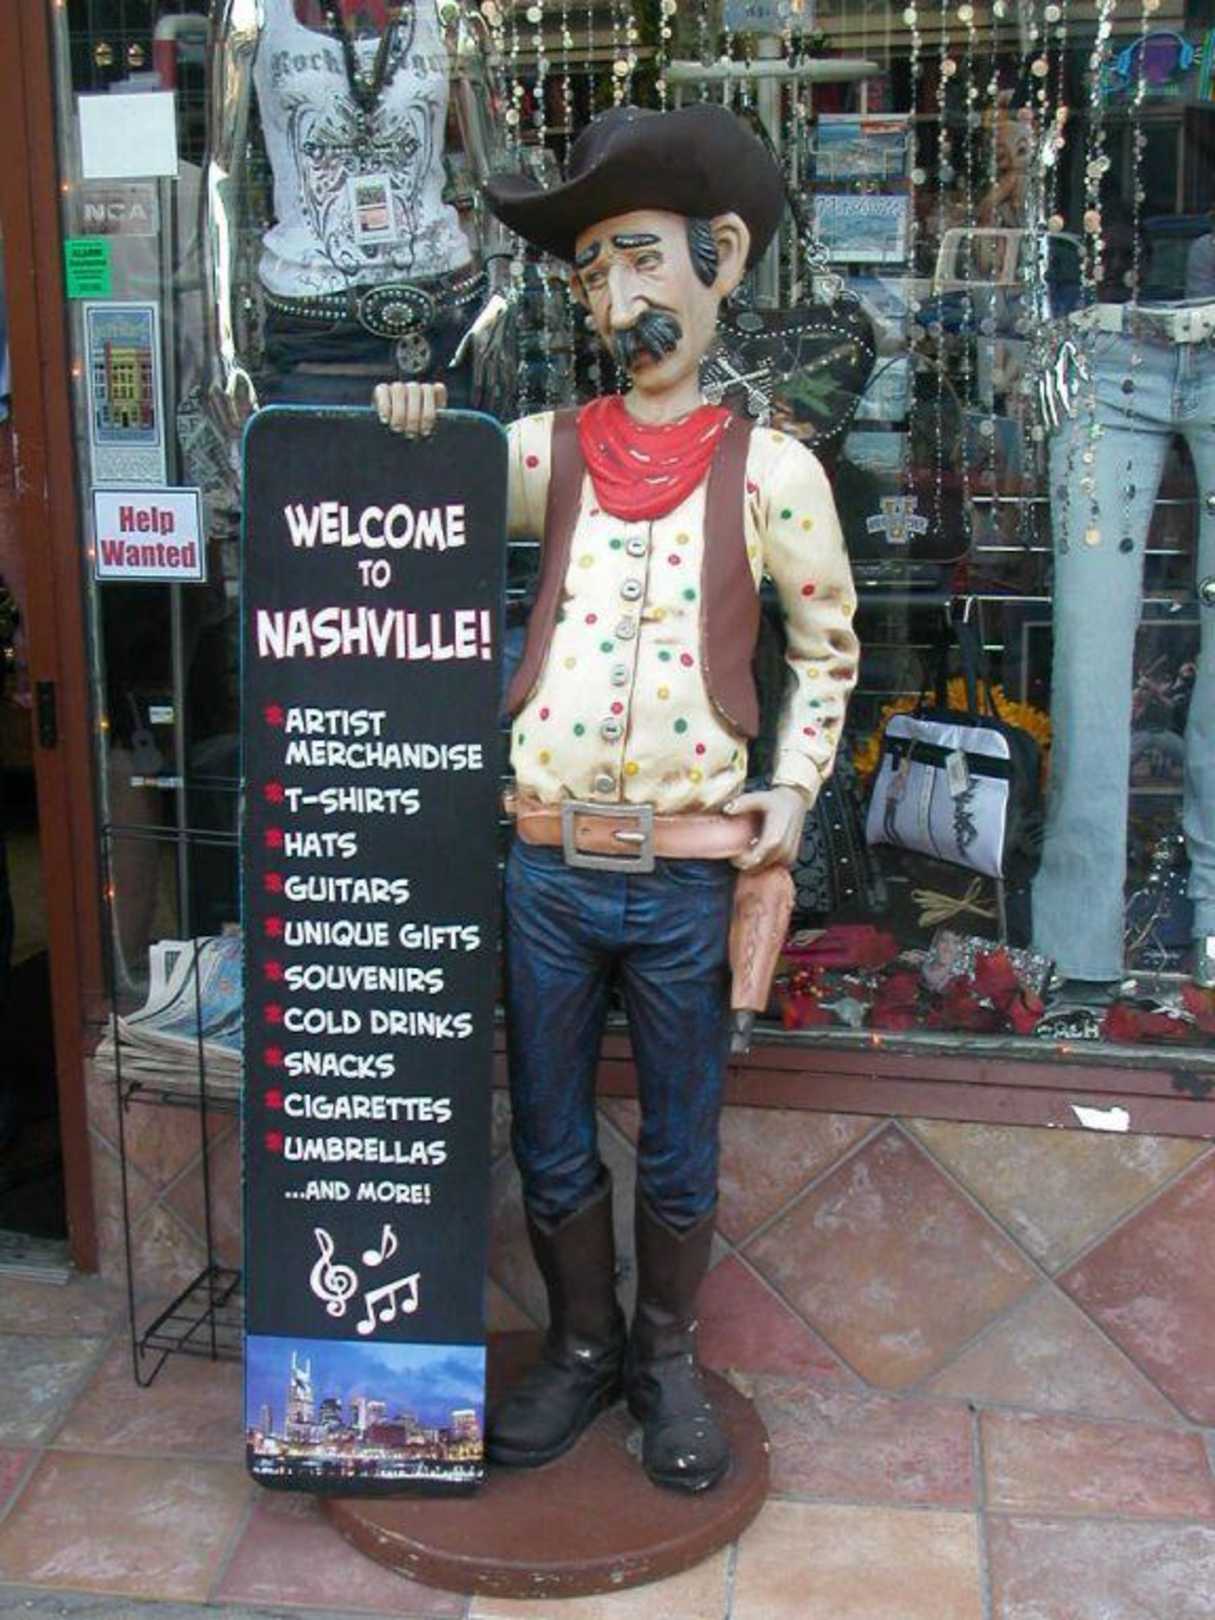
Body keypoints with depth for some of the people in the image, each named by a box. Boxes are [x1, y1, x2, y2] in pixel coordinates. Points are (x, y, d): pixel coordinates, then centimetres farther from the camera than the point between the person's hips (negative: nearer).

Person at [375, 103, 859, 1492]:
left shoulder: (769, 470, -2)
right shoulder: (547, 452, 2)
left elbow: (827, 649, 10)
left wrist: (795, 788, 0)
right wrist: (405, 426, -7)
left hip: (689, 874, -1)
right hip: (546, 865, 2)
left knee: (678, 1152, 14)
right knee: (550, 1145, 14)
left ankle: (668, 1360, 37)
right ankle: (580, 1347, 37)